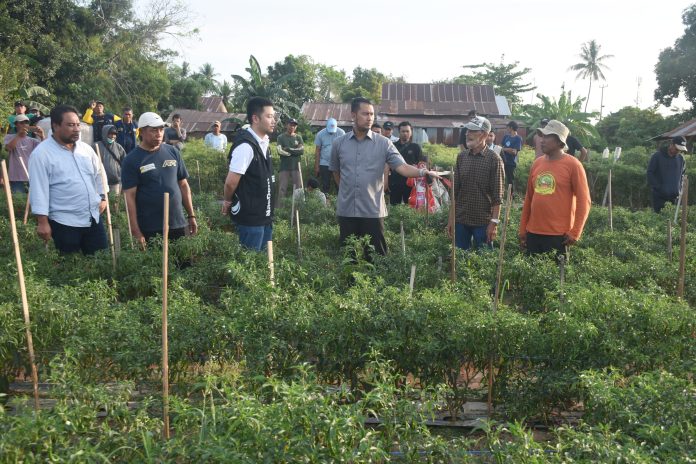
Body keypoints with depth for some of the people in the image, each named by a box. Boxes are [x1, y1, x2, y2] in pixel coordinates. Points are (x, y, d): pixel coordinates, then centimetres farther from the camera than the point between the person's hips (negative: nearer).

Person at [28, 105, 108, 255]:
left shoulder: (86, 148, 8)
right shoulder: (41, 153, -11)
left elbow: (98, 174, 22)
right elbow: (39, 189, -13)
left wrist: (102, 197, 14)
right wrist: (42, 222, -16)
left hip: (93, 218, 6)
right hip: (64, 222, -6)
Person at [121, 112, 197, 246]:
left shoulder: (173, 152, 7)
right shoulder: (132, 160, -5)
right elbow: (130, 196, -8)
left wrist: (191, 216, 9)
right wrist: (136, 231, -13)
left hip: (179, 224, 4)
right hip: (150, 230, -4)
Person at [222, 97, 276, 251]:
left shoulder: (264, 142, 7)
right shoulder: (246, 146, -21)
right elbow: (231, 182, -21)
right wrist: (228, 202, -3)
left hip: (265, 215, 8)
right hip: (250, 217, -8)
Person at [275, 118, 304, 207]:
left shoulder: (298, 137, 10)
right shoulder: (281, 137, 4)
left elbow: (302, 150, -4)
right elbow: (280, 151, -9)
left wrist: (288, 149, -9)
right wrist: (295, 152, -8)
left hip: (296, 166, 2)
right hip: (284, 167, -2)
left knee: (298, 188, 2)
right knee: (281, 189, -1)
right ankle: (278, 207, 3)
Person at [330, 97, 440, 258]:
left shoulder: (384, 143, -3)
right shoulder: (339, 143, 3)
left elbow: (402, 167, -12)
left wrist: (423, 172, -29)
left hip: (373, 211, -2)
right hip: (346, 211, 2)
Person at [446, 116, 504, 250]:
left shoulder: (494, 159, -7)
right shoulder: (461, 156, 6)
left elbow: (497, 195, -8)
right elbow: (455, 190, 9)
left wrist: (494, 222, -13)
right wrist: (451, 218, 6)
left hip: (483, 221, -4)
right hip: (460, 220, 4)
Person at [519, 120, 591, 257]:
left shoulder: (572, 164, -7)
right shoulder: (537, 163, 10)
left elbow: (584, 201, -7)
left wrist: (575, 233, -11)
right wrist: (522, 230, 13)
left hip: (558, 235, -5)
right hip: (533, 232, 6)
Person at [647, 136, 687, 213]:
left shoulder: (680, 158, 8)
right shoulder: (657, 156, -6)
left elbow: (682, 174, 19)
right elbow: (650, 173, -6)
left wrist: (679, 189, 7)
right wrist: (658, 187, -12)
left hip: (674, 196, 4)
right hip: (659, 196, -4)